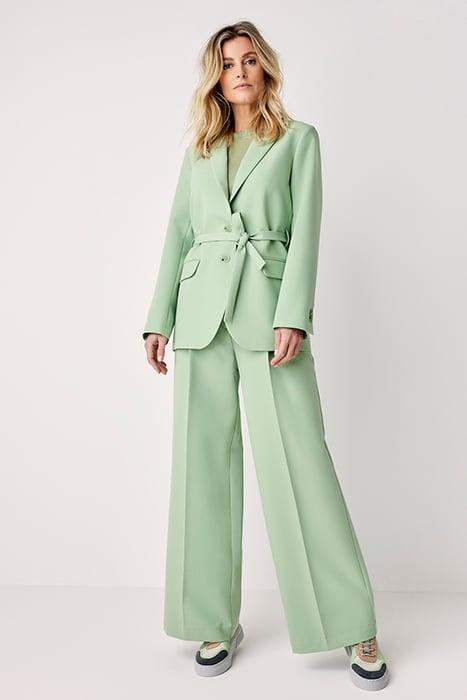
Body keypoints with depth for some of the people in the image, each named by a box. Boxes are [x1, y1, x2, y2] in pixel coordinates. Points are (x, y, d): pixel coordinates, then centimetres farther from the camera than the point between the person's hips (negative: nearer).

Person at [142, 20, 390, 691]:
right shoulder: (199, 150, 20)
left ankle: (355, 627, 6)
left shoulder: (299, 138, 12)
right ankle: (216, 619, 14)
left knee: (299, 458, -7)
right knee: (204, 461, 2)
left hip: (266, 303, -3)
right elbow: (177, 235, 15)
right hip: (201, 308, 4)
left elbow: (305, 230, 0)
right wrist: (158, 320, 6)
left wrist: (293, 315, -13)